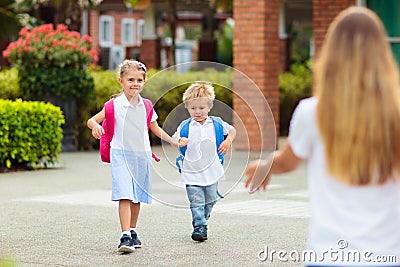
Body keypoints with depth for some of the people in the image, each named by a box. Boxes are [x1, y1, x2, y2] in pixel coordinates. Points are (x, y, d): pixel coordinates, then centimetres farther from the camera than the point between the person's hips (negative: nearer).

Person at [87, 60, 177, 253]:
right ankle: (125, 237, -21)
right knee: (124, 195, -16)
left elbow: (155, 129, 20)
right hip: (121, 155, -4)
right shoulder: (114, 105, -4)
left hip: (142, 155, 4)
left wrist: (173, 141, 11)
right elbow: (91, 120, -2)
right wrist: (95, 126, -25)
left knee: (137, 197, 11)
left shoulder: (146, 106, 7)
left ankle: (132, 231, 28)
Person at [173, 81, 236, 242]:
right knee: (196, 202, -9)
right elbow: (173, 139, 5)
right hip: (192, 172, -2)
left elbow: (232, 130, 18)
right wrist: (179, 142, -17)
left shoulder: (216, 124, 3)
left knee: (210, 201, 12)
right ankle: (199, 226, -6)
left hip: (211, 171, 2)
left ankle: (203, 221, 33)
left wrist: (228, 141, 0)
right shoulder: (185, 126, -1)